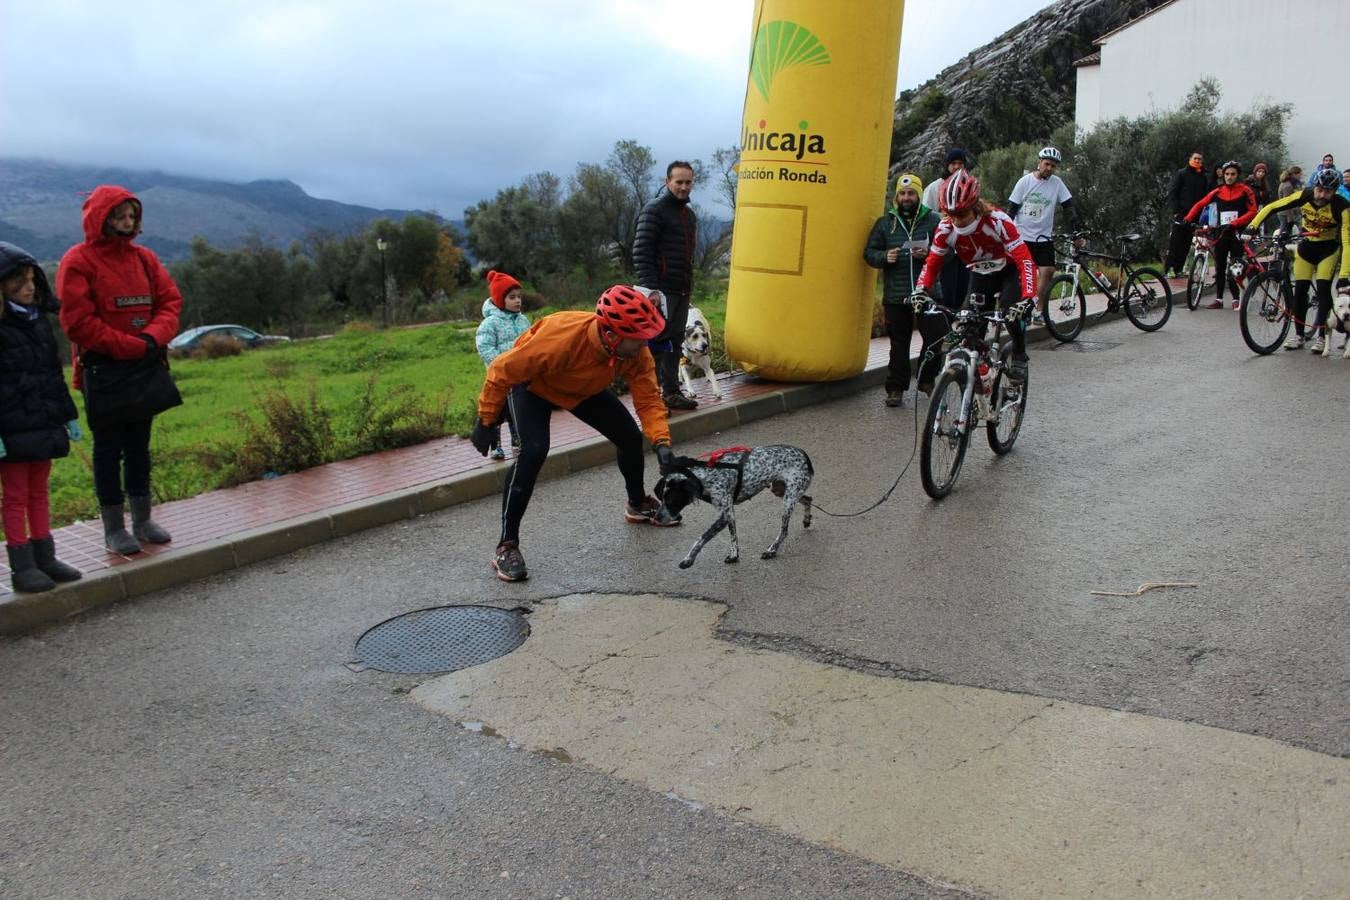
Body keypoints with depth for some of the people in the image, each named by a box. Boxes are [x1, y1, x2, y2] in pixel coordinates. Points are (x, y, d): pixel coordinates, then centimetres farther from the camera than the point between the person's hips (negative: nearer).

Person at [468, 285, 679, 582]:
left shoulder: (636, 350, -29)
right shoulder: (560, 337, -43)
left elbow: (648, 398, -21)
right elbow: (502, 371, -30)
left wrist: (661, 442, -37)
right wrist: (486, 422, -20)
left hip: (586, 388, 6)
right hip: (532, 384, -5)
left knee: (631, 437, 3)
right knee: (534, 450, -27)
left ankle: (638, 505, 33)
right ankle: (506, 546, -16)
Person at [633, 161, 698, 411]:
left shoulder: (689, 214, 19)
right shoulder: (654, 210, -7)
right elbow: (641, 252, -13)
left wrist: (689, 284, 16)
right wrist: (649, 289, -20)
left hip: (682, 291, 8)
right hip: (661, 290, -8)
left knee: (674, 342, 10)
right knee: (656, 340, -7)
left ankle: (672, 392, 16)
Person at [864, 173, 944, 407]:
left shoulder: (933, 220, 7)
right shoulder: (885, 223, 11)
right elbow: (869, 252, 10)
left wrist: (929, 253, -15)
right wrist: (885, 257, -10)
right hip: (896, 295, 0)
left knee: (937, 338, -2)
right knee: (899, 344, 3)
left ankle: (926, 379, 21)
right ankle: (896, 388, 12)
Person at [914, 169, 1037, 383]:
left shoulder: (997, 221, -33)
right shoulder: (946, 229, -22)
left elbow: (1025, 260, -37)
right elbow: (932, 263, -11)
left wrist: (1028, 296, -50)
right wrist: (921, 291, -29)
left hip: (1008, 271, -4)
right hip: (980, 275, 4)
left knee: (1009, 312, -28)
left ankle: (1020, 358, -5)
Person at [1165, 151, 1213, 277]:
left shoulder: (1204, 178, 14)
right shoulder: (1181, 174, 3)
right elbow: (1172, 193, -2)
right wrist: (1176, 211, -12)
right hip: (1180, 214, -4)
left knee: (1186, 243, 3)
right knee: (1175, 241, -8)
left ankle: (1178, 269, 6)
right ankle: (1170, 268, -7)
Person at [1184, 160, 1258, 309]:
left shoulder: (1245, 191, -1)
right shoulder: (1218, 192, 7)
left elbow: (1253, 211, -6)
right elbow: (1200, 204, 8)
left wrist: (1235, 223, -16)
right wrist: (1187, 219, -5)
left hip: (1237, 233, -3)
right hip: (1221, 233, 3)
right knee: (1220, 268, 5)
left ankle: (1236, 299, 5)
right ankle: (1218, 299, 9)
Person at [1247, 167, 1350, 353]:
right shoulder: (1304, 196, -22)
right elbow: (1271, 208, -15)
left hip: (1329, 248, -2)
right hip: (1306, 245, 2)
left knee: (1323, 289, -13)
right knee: (1300, 290, -1)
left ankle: (1322, 336, -3)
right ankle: (1299, 336, 10)